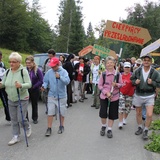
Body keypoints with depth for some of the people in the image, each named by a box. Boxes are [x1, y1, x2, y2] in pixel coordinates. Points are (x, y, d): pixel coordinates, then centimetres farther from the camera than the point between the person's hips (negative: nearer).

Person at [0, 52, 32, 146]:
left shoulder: (23, 71, -14)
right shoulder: (8, 72, 2)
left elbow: (29, 84, -18)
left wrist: (21, 85, -38)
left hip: (22, 99, -5)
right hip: (11, 100, 5)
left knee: (21, 119, -2)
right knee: (14, 120, 11)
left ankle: (28, 127, 30)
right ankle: (16, 137, 24)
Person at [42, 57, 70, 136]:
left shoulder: (63, 71, -10)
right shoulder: (49, 72, -1)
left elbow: (67, 81, -22)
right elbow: (46, 81, 4)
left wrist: (60, 77, -37)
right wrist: (44, 86, -17)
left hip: (62, 96, -1)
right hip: (51, 95, 2)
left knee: (62, 112, 12)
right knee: (50, 112, 0)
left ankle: (61, 126, 31)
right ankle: (49, 128, 10)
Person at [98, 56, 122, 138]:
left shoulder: (118, 74, -2)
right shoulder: (103, 74, -3)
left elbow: (121, 85, 4)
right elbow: (100, 85, -2)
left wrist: (116, 84, -19)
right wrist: (106, 92, -16)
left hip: (114, 97, 1)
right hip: (104, 96, 0)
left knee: (112, 114, 6)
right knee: (103, 113, -1)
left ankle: (109, 129, 22)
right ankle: (103, 126, 27)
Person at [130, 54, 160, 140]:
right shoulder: (137, 71, -5)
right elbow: (131, 79, 7)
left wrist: (152, 83, -22)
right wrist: (135, 82, -14)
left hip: (149, 96, -2)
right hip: (138, 95, 2)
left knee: (149, 115, -10)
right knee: (138, 113, 15)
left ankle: (145, 131, 11)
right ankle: (140, 127, 38)